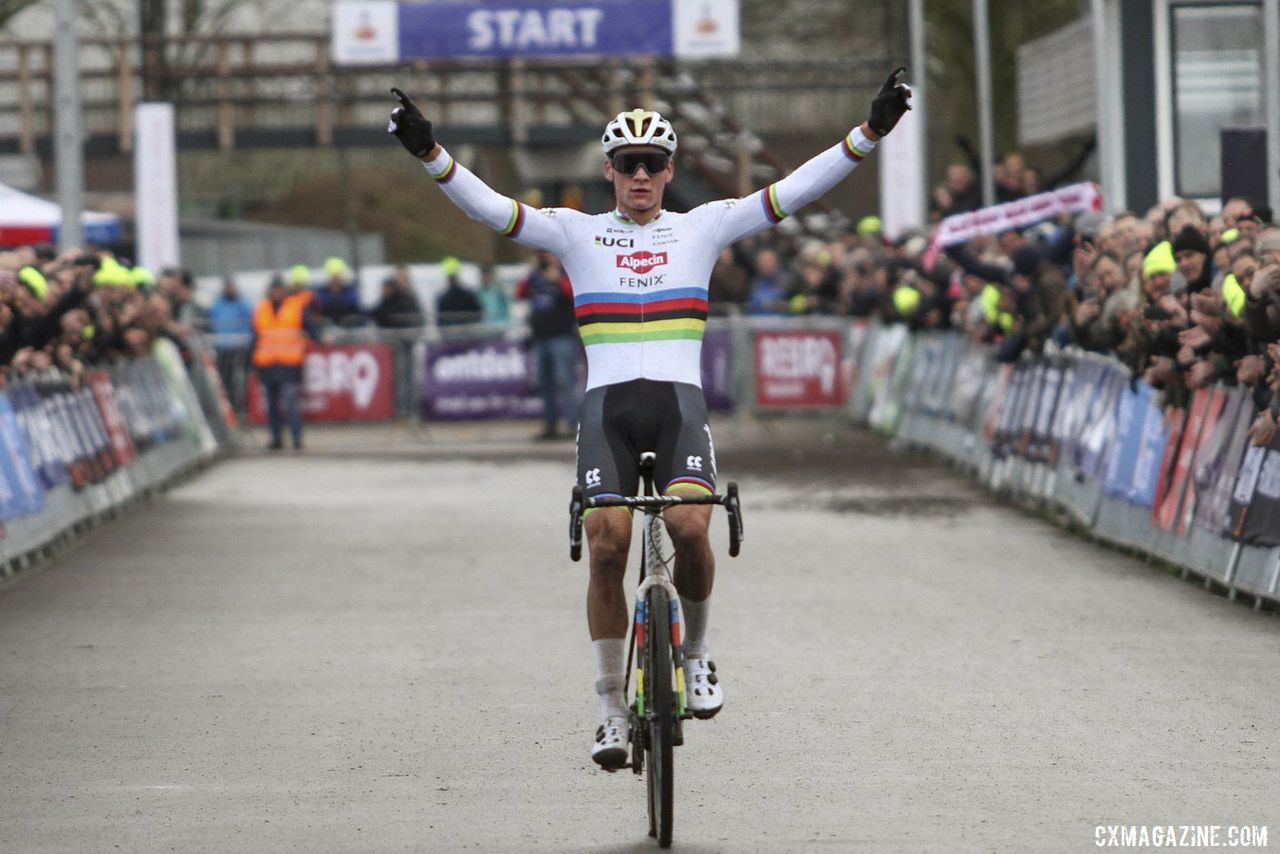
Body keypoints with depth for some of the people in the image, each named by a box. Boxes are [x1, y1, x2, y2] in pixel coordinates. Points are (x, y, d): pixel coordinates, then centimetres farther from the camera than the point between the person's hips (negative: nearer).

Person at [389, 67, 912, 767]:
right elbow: (489, 208, -2)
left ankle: (695, 651, 7)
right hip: (607, 405, 0)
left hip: (679, 400, 0)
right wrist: (430, 155, -17)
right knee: (607, 549, -13)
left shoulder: (701, 228, 12)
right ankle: (612, 711, 0)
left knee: (689, 528, -23)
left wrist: (869, 133, -6)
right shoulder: (576, 233, 10)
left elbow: (793, 192, 4)